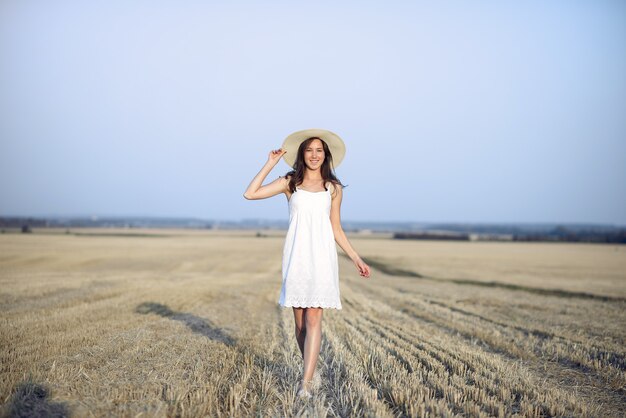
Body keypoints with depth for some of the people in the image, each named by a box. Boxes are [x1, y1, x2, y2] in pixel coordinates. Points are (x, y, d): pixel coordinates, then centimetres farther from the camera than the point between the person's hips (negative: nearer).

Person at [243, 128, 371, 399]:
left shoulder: (333, 188, 10)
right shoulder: (290, 183, 8)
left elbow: (336, 229, 14)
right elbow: (250, 194, -1)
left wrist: (356, 258, 10)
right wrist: (270, 164, 1)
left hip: (321, 256, -1)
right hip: (296, 255, 1)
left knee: (313, 319, -10)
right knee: (300, 321, 6)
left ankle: (306, 382, -11)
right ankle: (313, 373, 24)